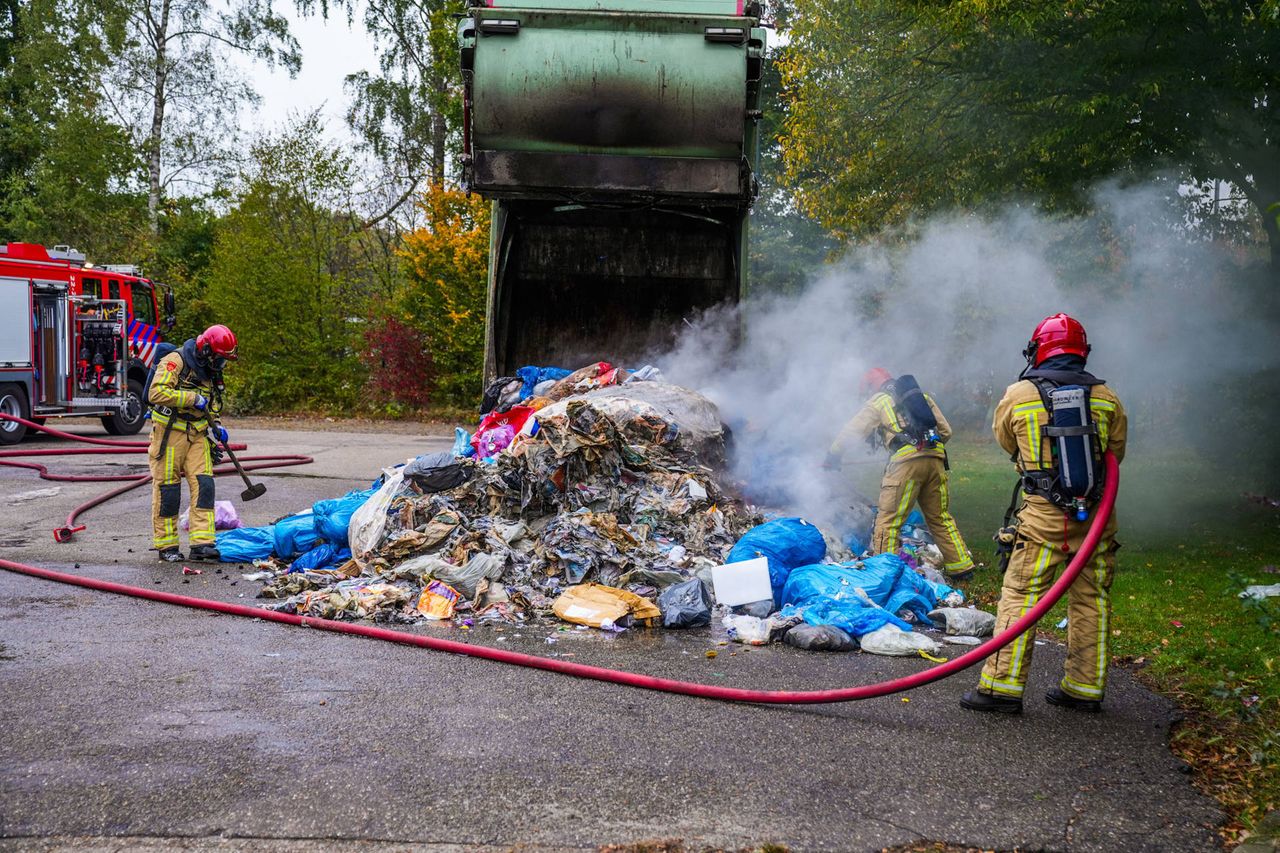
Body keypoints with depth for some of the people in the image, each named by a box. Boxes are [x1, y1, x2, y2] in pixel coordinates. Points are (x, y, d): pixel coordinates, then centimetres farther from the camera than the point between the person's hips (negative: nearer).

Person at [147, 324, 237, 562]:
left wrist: (215, 427, 8)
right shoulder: (175, 361, -12)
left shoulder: (212, 373, 13)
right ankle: (166, 545, 9)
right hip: (169, 433, -6)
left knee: (203, 485, -6)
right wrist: (193, 398, -23)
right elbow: (157, 392, -24)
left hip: (197, 435, 7)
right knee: (167, 488, 0)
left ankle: (202, 543, -8)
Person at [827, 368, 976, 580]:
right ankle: (961, 568, 18)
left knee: (888, 521, -3)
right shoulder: (922, 396, 26)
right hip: (936, 459, 6)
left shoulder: (877, 402, 13)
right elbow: (945, 431, 24)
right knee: (940, 517, 16)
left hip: (906, 461, -6)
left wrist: (833, 457, 26)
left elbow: (850, 432, 13)